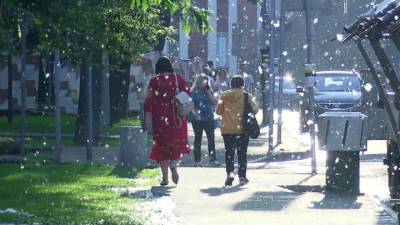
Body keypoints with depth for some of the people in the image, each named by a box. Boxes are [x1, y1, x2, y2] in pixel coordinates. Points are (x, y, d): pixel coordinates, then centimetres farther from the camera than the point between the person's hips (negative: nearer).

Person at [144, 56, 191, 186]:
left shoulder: (155, 81, -4)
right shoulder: (178, 79, 1)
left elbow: (149, 101, -6)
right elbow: (188, 94, 1)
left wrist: (148, 121, -4)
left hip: (160, 117, -1)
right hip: (177, 118, 1)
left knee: (161, 145, 8)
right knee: (177, 142, 14)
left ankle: (165, 177, 6)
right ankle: (174, 165, -15)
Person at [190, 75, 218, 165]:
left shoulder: (208, 91, 9)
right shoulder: (194, 92, -2)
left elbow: (214, 102, 1)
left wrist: (209, 92, -6)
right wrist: (195, 113, -16)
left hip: (208, 118, 3)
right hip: (198, 119, -3)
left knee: (211, 138, -2)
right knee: (198, 139, 3)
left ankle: (213, 159, 2)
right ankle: (197, 160, 7)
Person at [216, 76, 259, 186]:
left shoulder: (224, 96, 0)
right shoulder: (246, 96, -5)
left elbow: (218, 111, 2)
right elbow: (255, 109, -6)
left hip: (227, 129, 1)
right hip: (242, 129, -1)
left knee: (229, 152, 8)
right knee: (242, 153, 8)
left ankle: (229, 172, -11)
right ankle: (242, 176, 8)